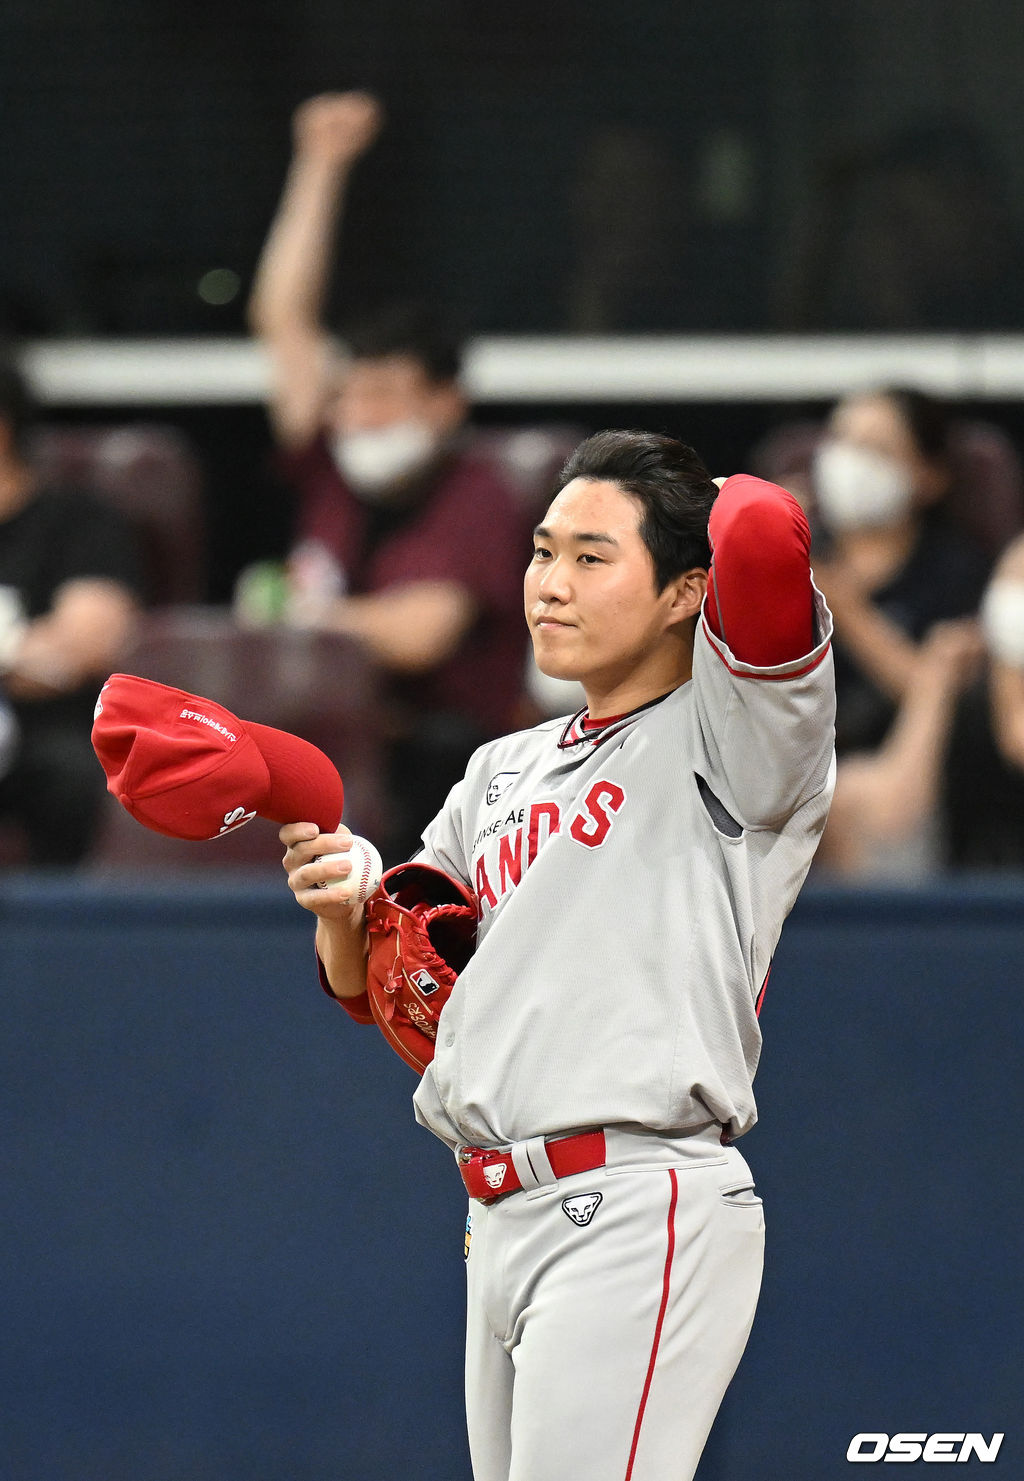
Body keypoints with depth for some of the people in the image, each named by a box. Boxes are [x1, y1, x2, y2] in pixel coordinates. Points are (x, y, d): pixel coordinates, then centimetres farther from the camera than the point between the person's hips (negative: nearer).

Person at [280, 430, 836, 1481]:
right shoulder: (504, 772, 20)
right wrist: (338, 909, -2)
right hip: (498, 1223, 8)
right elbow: (375, 988, 21)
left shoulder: (725, 735, -2)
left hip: (639, 1214, -8)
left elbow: (764, 537, -22)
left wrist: (722, 506, 2)